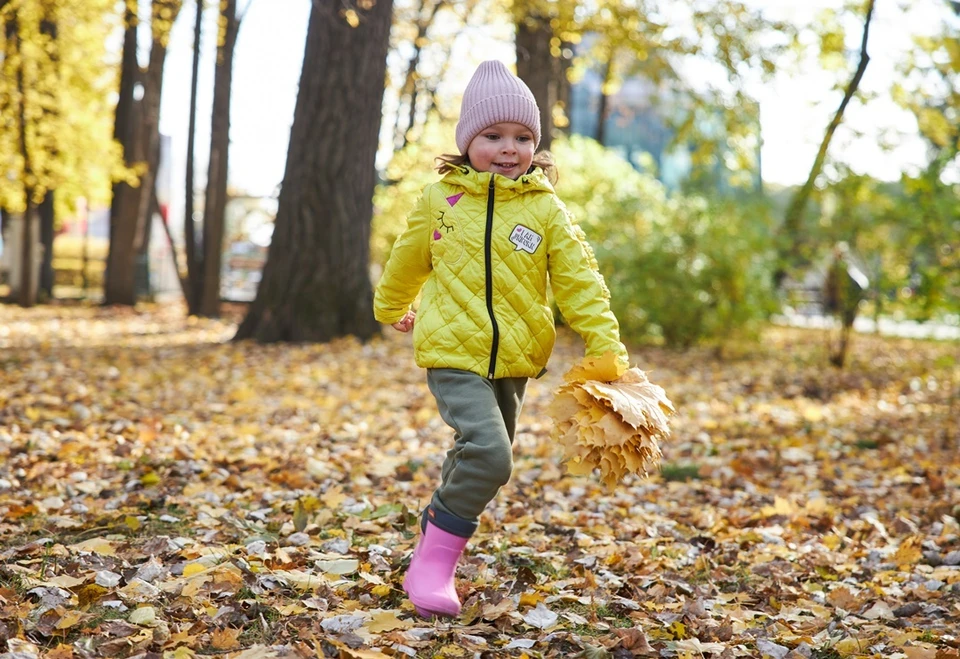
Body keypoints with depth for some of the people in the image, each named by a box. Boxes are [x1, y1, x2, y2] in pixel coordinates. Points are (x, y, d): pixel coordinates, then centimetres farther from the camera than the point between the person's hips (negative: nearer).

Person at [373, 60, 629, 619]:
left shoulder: (546, 209, -1)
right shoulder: (439, 200, -1)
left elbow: (581, 282, -4)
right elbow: (408, 262, 17)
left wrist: (608, 354, -15)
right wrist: (392, 309, 33)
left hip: (515, 362, 3)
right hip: (454, 355, -3)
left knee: (477, 464, 15)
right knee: (488, 454, -22)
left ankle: (436, 544, 37)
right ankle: (433, 564, -9)